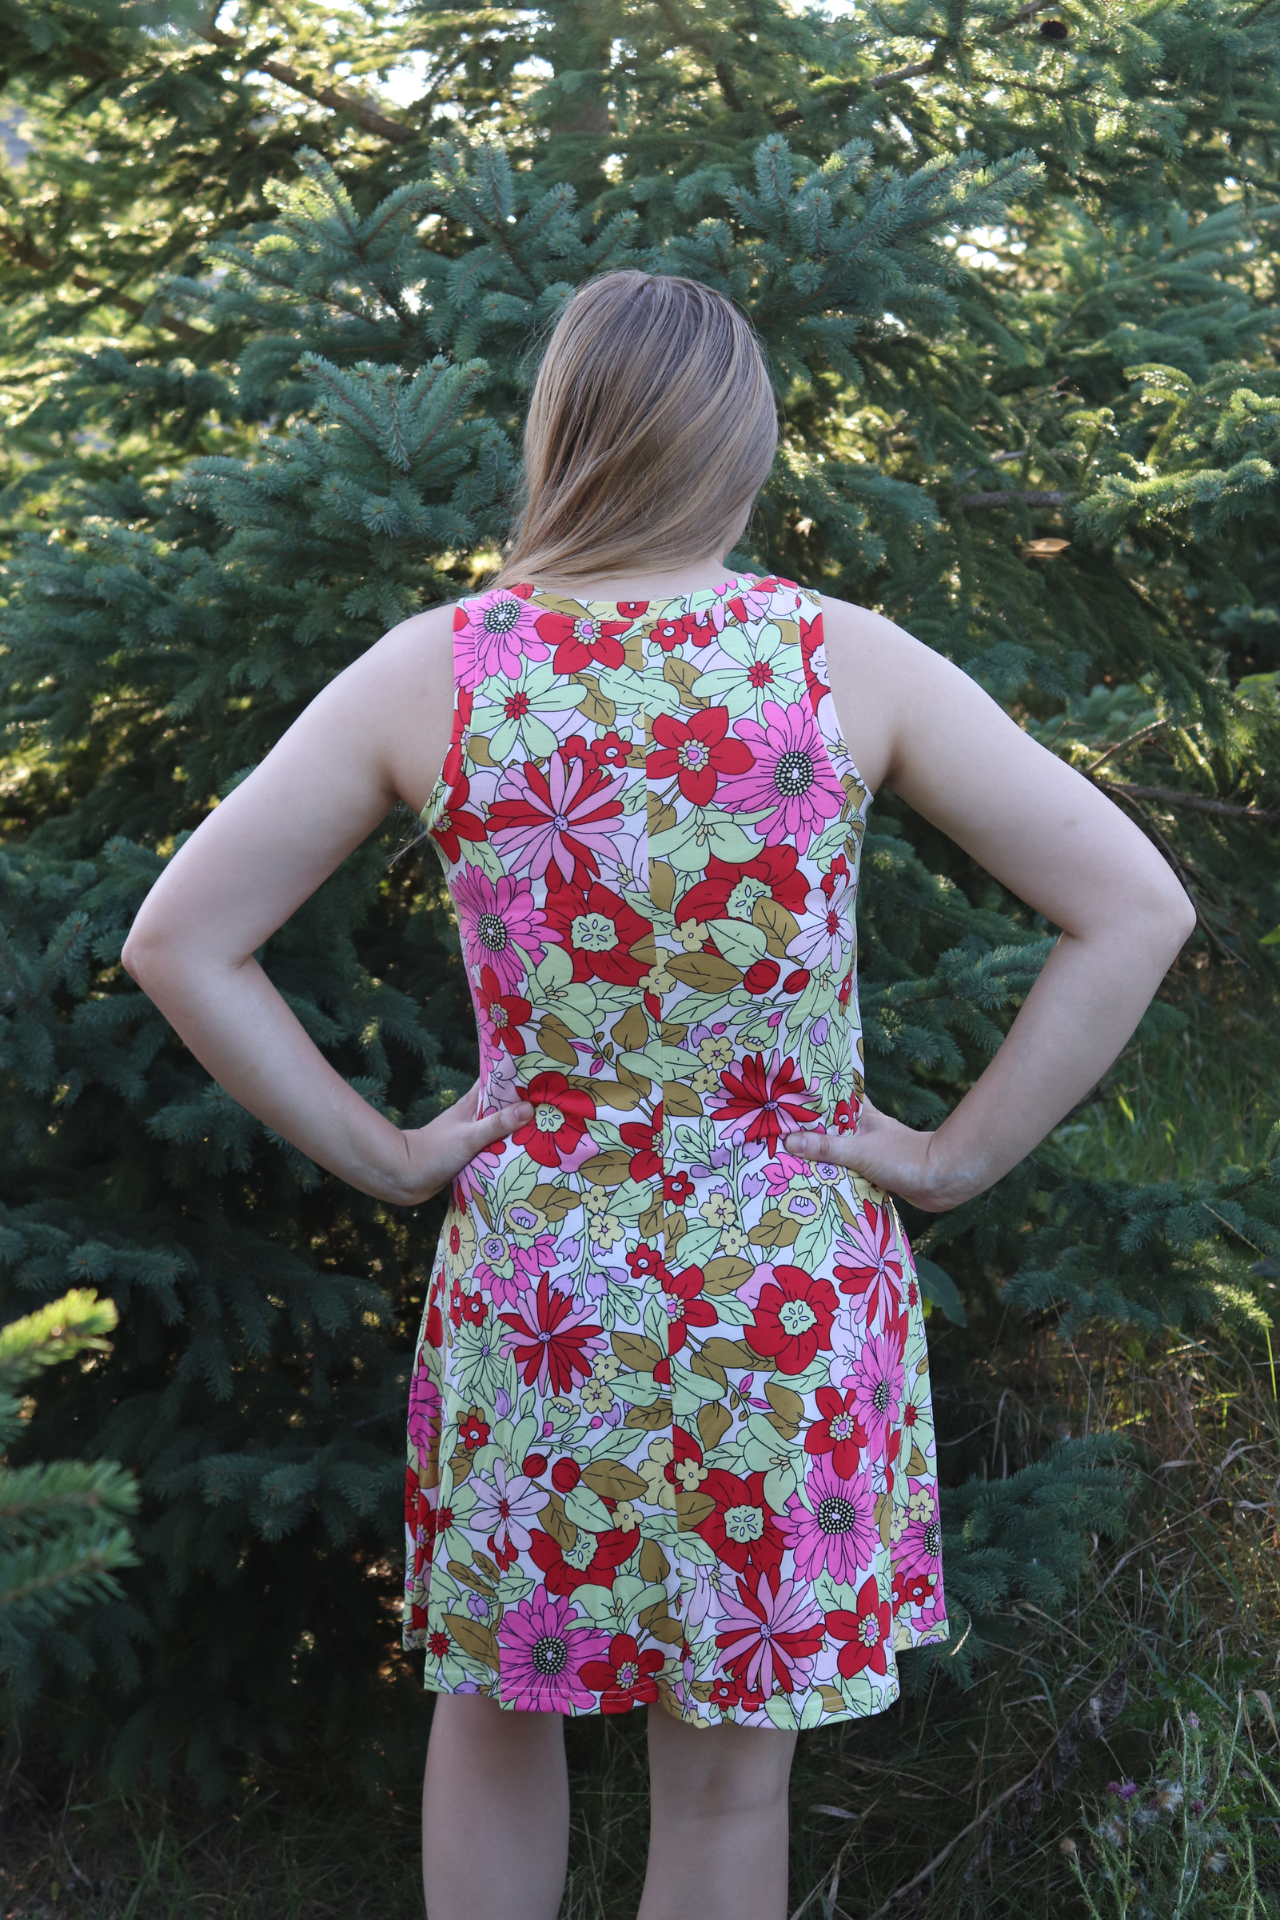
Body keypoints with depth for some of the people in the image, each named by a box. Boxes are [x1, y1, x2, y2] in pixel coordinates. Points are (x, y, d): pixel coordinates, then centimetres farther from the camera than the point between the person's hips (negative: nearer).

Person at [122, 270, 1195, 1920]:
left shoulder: (432, 671, -7)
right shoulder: (848, 662, -9)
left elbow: (178, 941, -6)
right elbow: (1135, 910, -9)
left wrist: (377, 1155, 0)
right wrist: (961, 1155, -4)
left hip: (527, 1273, 1)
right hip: (789, 1289, 0)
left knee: (499, 1701, 22)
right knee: (727, 1776, 13)